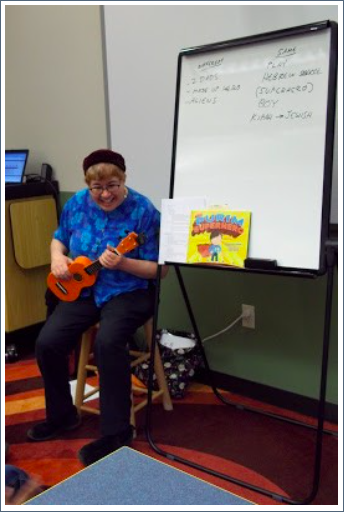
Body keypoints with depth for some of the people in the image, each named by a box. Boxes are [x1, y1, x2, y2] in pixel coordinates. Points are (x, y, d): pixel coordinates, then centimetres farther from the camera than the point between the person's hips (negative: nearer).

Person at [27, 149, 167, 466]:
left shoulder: (143, 211, -14)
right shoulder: (77, 204, 1)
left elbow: (160, 269, -13)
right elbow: (59, 238, 17)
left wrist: (122, 263, -28)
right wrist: (57, 258, -6)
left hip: (128, 292, -5)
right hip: (83, 289, 5)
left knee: (108, 342, -32)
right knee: (47, 342, -12)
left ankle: (117, 432, -14)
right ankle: (62, 416, 14)